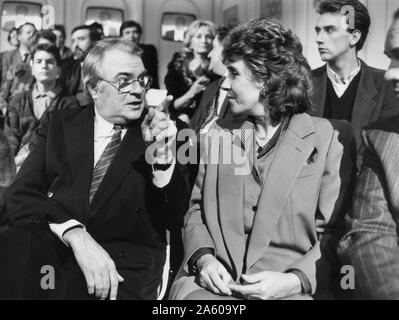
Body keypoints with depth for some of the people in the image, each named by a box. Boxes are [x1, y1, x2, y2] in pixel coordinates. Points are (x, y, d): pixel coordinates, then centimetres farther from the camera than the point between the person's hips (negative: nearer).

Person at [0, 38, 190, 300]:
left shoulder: (165, 131, 10)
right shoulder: (58, 124, 13)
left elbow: (170, 218, 3)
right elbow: (22, 195, 1)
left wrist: (163, 155, -16)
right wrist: (76, 234, -18)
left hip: (125, 262, -1)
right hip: (49, 248, 2)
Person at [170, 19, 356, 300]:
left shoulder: (331, 137, 0)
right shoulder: (219, 134, 13)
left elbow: (334, 231, -1)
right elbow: (197, 208, 15)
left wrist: (296, 280, -15)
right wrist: (202, 256, -4)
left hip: (292, 288, -3)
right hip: (216, 280, 3)